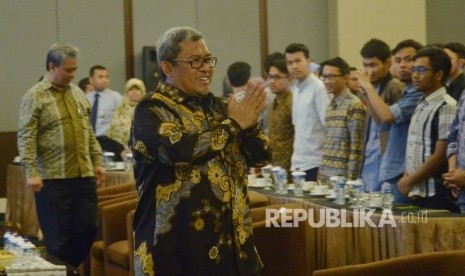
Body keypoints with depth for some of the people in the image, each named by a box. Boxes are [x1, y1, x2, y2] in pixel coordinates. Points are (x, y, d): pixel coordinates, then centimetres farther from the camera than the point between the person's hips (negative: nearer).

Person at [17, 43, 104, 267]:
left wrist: (97, 162, 14)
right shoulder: (34, 97, -5)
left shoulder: (77, 93, 14)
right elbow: (26, 139, -11)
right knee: (57, 235, 2)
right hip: (53, 179, -6)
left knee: (87, 229, 7)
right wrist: (31, 172, -18)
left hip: (84, 175, 6)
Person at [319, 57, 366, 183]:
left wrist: (351, 179, -16)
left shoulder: (354, 106, -10)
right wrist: (321, 173, 13)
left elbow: (357, 148, -13)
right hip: (325, 176, 7)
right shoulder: (330, 106, 14)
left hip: (342, 177, -7)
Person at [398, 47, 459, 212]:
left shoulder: (446, 107, -11)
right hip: (417, 195, 8)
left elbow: (440, 156, -15)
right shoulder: (421, 106, 16)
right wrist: (406, 177, 3)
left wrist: (409, 182, -8)